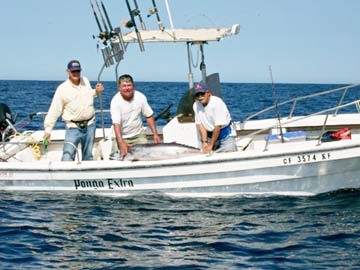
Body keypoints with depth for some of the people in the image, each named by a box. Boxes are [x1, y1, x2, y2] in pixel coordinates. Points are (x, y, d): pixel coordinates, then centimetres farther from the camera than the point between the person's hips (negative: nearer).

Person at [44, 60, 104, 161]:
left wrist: (97, 91, 5)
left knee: (88, 155, 12)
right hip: (73, 127, -4)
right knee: (67, 155, -16)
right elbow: (54, 111, -8)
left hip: (90, 124, 4)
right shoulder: (62, 89, -8)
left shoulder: (86, 81, 6)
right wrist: (48, 130, -11)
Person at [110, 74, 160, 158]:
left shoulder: (140, 97, -8)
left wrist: (155, 134, -8)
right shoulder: (115, 101, -18)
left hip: (139, 135, 3)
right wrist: (121, 143, -40)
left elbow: (149, 116, 0)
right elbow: (116, 124, -27)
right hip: (123, 137, -3)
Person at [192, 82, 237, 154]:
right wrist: (204, 142, -14)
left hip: (224, 132, -4)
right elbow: (200, 125, -4)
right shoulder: (196, 105, -5)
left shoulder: (217, 102, -22)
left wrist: (210, 145, -21)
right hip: (209, 134, 5)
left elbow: (218, 126, -23)